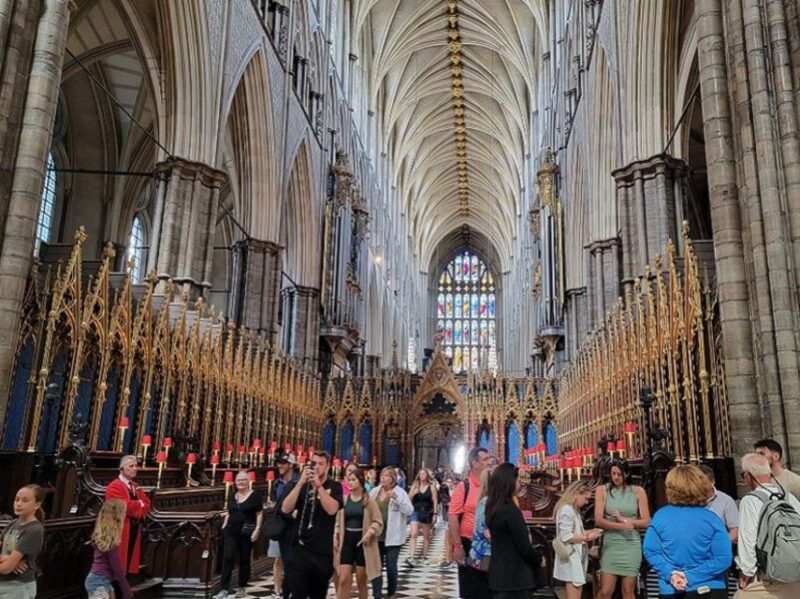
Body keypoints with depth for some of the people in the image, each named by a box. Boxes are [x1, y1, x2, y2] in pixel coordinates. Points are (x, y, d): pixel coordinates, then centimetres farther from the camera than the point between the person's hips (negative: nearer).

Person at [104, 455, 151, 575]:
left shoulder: (136, 487, 16)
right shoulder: (114, 487, -12)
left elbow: (146, 504, 10)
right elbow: (123, 505, -24)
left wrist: (133, 506, -10)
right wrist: (139, 504, -8)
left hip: (134, 529, 8)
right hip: (120, 530, -8)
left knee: (131, 559, 12)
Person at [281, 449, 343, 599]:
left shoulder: (334, 487, 1)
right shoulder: (303, 486, 6)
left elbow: (332, 509, -17)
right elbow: (285, 509, -9)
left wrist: (318, 485, -22)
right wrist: (301, 482, -17)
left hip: (323, 552, 0)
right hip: (300, 550, 0)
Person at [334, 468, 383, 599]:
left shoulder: (368, 501, -3)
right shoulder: (344, 500, 5)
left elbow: (378, 521, -4)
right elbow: (338, 521, 9)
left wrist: (369, 533, -18)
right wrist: (335, 538, 1)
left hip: (362, 541, -2)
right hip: (347, 541, 2)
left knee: (361, 580, 7)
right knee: (344, 579, -3)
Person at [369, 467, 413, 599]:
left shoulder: (400, 492, -6)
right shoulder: (374, 491, 5)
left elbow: (409, 511, -14)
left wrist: (396, 498, -24)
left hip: (392, 536, -4)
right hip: (376, 535, 4)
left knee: (391, 566, 0)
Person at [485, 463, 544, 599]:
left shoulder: (492, 508, 6)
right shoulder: (511, 510, -20)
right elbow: (524, 546, -16)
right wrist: (539, 558, 2)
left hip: (498, 573, 8)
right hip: (514, 575, -8)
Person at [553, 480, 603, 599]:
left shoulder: (573, 510, 15)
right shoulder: (566, 510, -16)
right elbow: (566, 536, -21)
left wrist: (589, 532, 7)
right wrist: (587, 538, -17)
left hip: (576, 557, 10)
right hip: (571, 559, -10)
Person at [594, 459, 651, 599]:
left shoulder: (638, 491, 0)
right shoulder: (602, 490, 0)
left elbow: (646, 522, -1)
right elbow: (599, 520, -7)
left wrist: (623, 519, -11)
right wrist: (622, 526, -18)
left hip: (631, 545, 0)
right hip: (610, 544, 0)